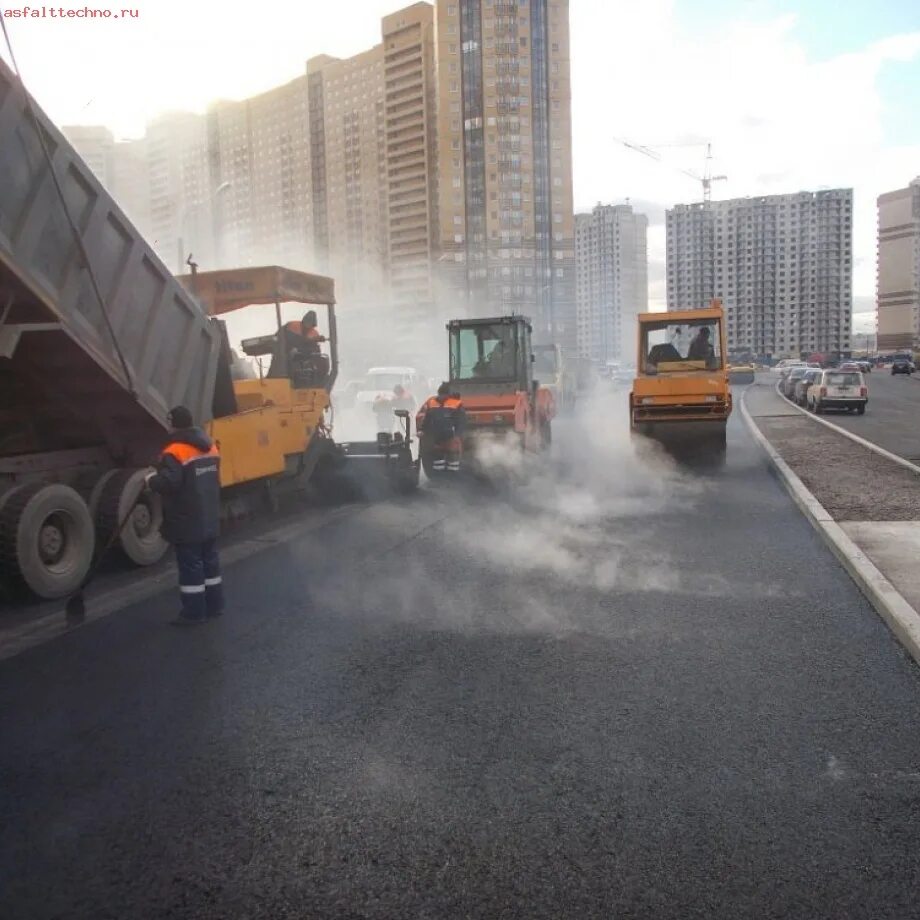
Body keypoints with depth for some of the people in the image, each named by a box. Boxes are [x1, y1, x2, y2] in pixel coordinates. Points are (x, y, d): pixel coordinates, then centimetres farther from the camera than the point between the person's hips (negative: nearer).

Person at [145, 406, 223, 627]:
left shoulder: (175, 452, -19)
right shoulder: (209, 446, 9)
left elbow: (168, 483, -27)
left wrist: (150, 478, -8)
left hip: (187, 523, -8)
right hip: (209, 518, 8)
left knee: (190, 567, -1)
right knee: (210, 561, 16)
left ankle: (194, 612, 6)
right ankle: (214, 604, 25)